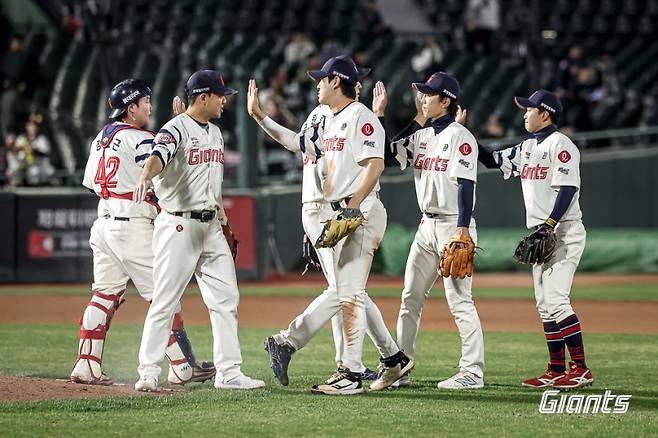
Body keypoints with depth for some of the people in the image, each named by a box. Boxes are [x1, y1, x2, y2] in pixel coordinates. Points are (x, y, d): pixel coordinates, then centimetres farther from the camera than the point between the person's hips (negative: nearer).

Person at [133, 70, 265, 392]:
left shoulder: (215, 132, 15)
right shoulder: (175, 129, -12)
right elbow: (159, 155, -33)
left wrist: (223, 220, 22)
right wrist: (146, 176, -54)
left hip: (210, 227, 8)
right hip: (178, 226, -8)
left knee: (226, 299, 6)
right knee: (165, 301, -6)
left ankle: (228, 373, 10)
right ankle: (148, 372, -1)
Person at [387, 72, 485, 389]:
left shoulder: (460, 136, -10)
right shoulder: (422, 136, 15)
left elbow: (466, 184, -17)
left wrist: (462, 229, -24)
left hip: (453, 225, -9)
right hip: (426, 225, 9)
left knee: (459, 299, -9)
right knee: (410, 298, 8)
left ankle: (473, 372, -7)